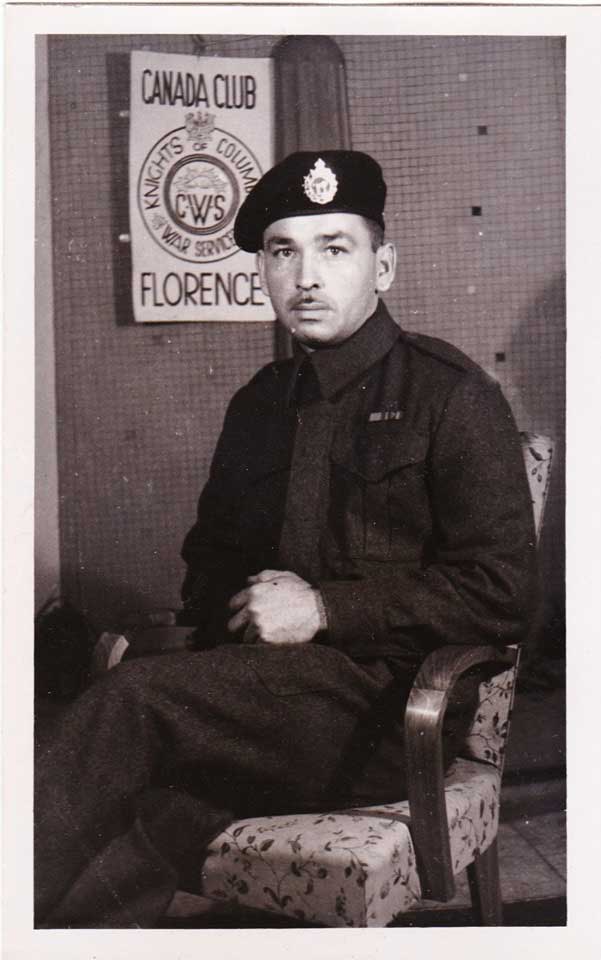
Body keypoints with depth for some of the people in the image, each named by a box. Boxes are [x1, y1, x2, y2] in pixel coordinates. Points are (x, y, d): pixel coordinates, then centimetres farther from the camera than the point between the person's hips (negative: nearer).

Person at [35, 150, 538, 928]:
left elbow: (501, 593, -8)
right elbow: (209, 558, 26)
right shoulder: (259, 404, 17)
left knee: (134, 697, -26)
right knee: (161, 821, -28)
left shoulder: (450, 395, -2)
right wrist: (236, 607, 1)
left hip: (387, 708, -5)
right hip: (265, 684, 5)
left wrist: (325, 608, -12)